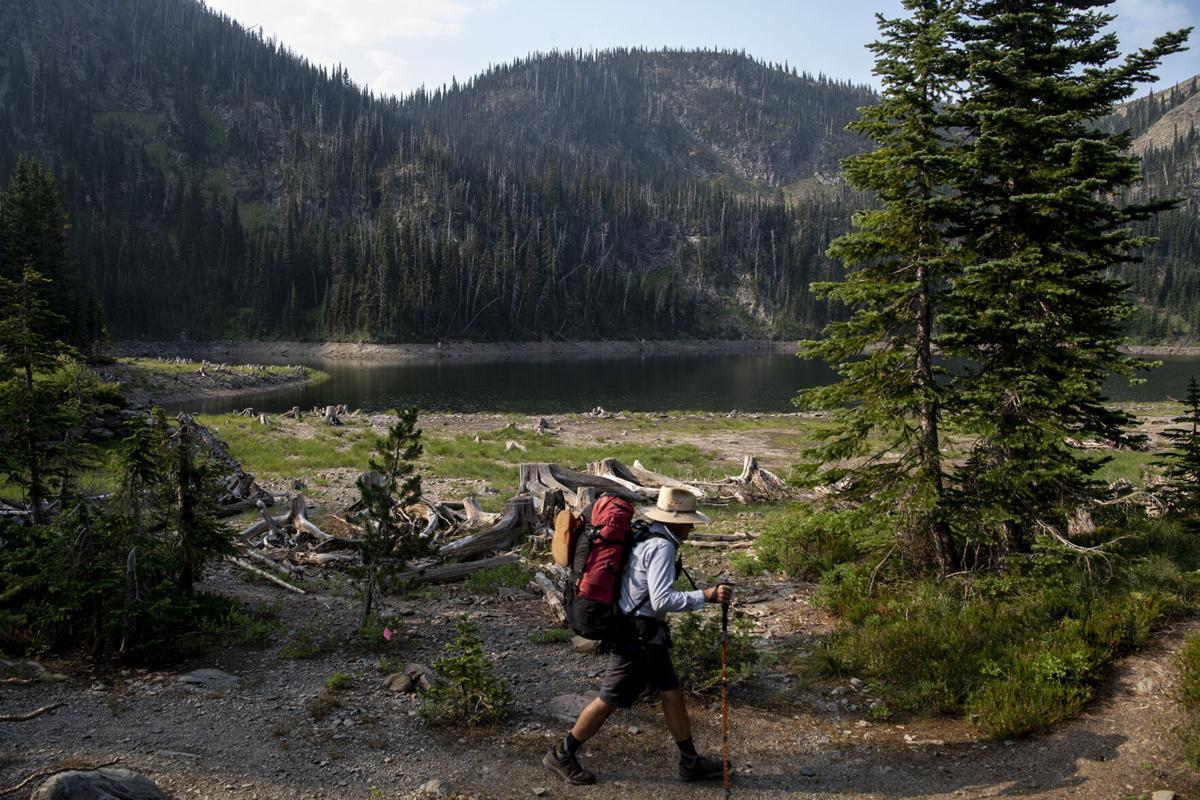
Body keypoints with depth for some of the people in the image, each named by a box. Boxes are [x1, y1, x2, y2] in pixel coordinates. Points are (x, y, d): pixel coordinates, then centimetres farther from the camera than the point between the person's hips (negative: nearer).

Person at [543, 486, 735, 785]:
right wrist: (707, 595, -28)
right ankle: (562, 755, 18)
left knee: (672, 693, 13)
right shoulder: (661, 547, -22)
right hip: (637, 637, -10)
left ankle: (691, 762, 23)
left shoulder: (644, 537, 7)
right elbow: (662, 601, -29)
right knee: (609, 702, 3)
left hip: (646, 635, 10)